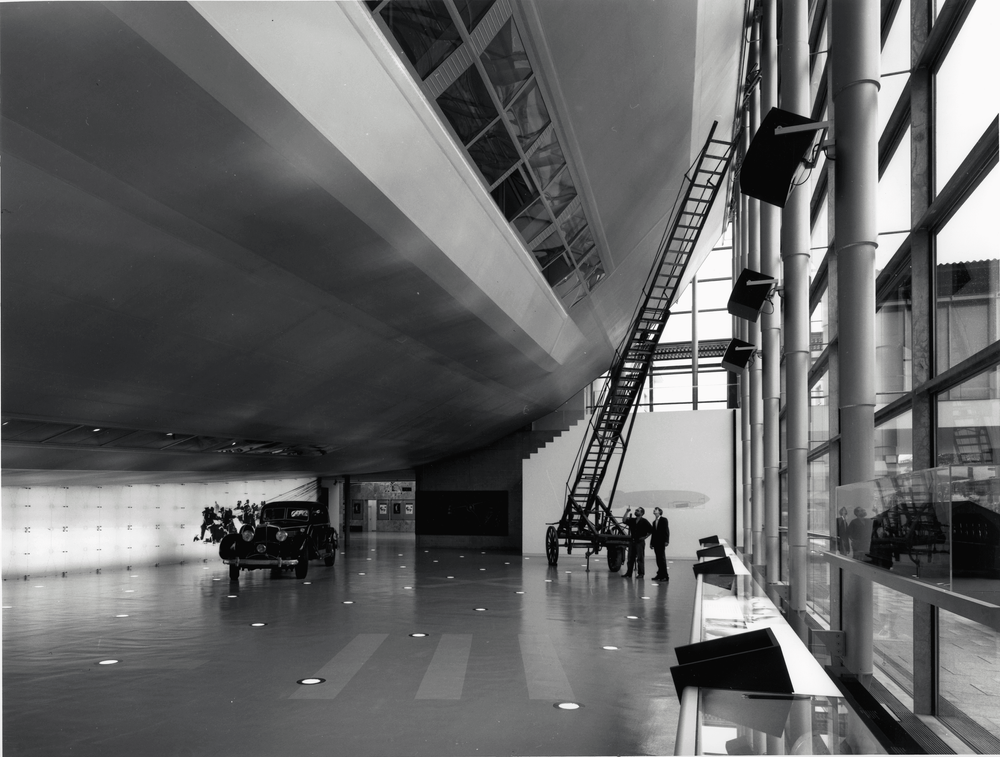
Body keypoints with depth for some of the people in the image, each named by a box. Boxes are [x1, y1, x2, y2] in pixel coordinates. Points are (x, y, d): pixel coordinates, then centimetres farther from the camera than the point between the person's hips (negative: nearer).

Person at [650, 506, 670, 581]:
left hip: (661, 542, -6)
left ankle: (665, 576, -6)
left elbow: (666, 530, -7)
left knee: (662, 558, -7)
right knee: (658, 559, 4)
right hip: (656, 543, 6)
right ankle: (660, 574, 5)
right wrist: (651, 542, 12)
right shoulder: (654, 522, 19)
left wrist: (666, 541, -17)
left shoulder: (664, 520, 1)